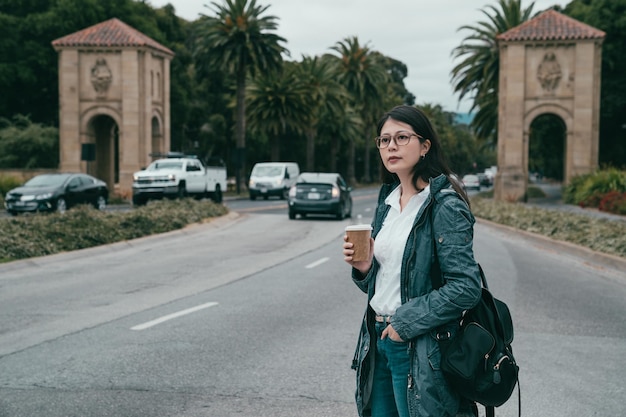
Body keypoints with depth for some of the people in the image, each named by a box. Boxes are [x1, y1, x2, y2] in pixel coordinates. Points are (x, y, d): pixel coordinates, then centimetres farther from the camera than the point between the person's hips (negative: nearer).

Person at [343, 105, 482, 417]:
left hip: (420, 350, -7)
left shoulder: (444, 205, -13)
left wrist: (406, 321, -17)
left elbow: (465, 288, -19)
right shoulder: (388, 199, 10)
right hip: (379, 338, 7)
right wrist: (364, 268, -2)